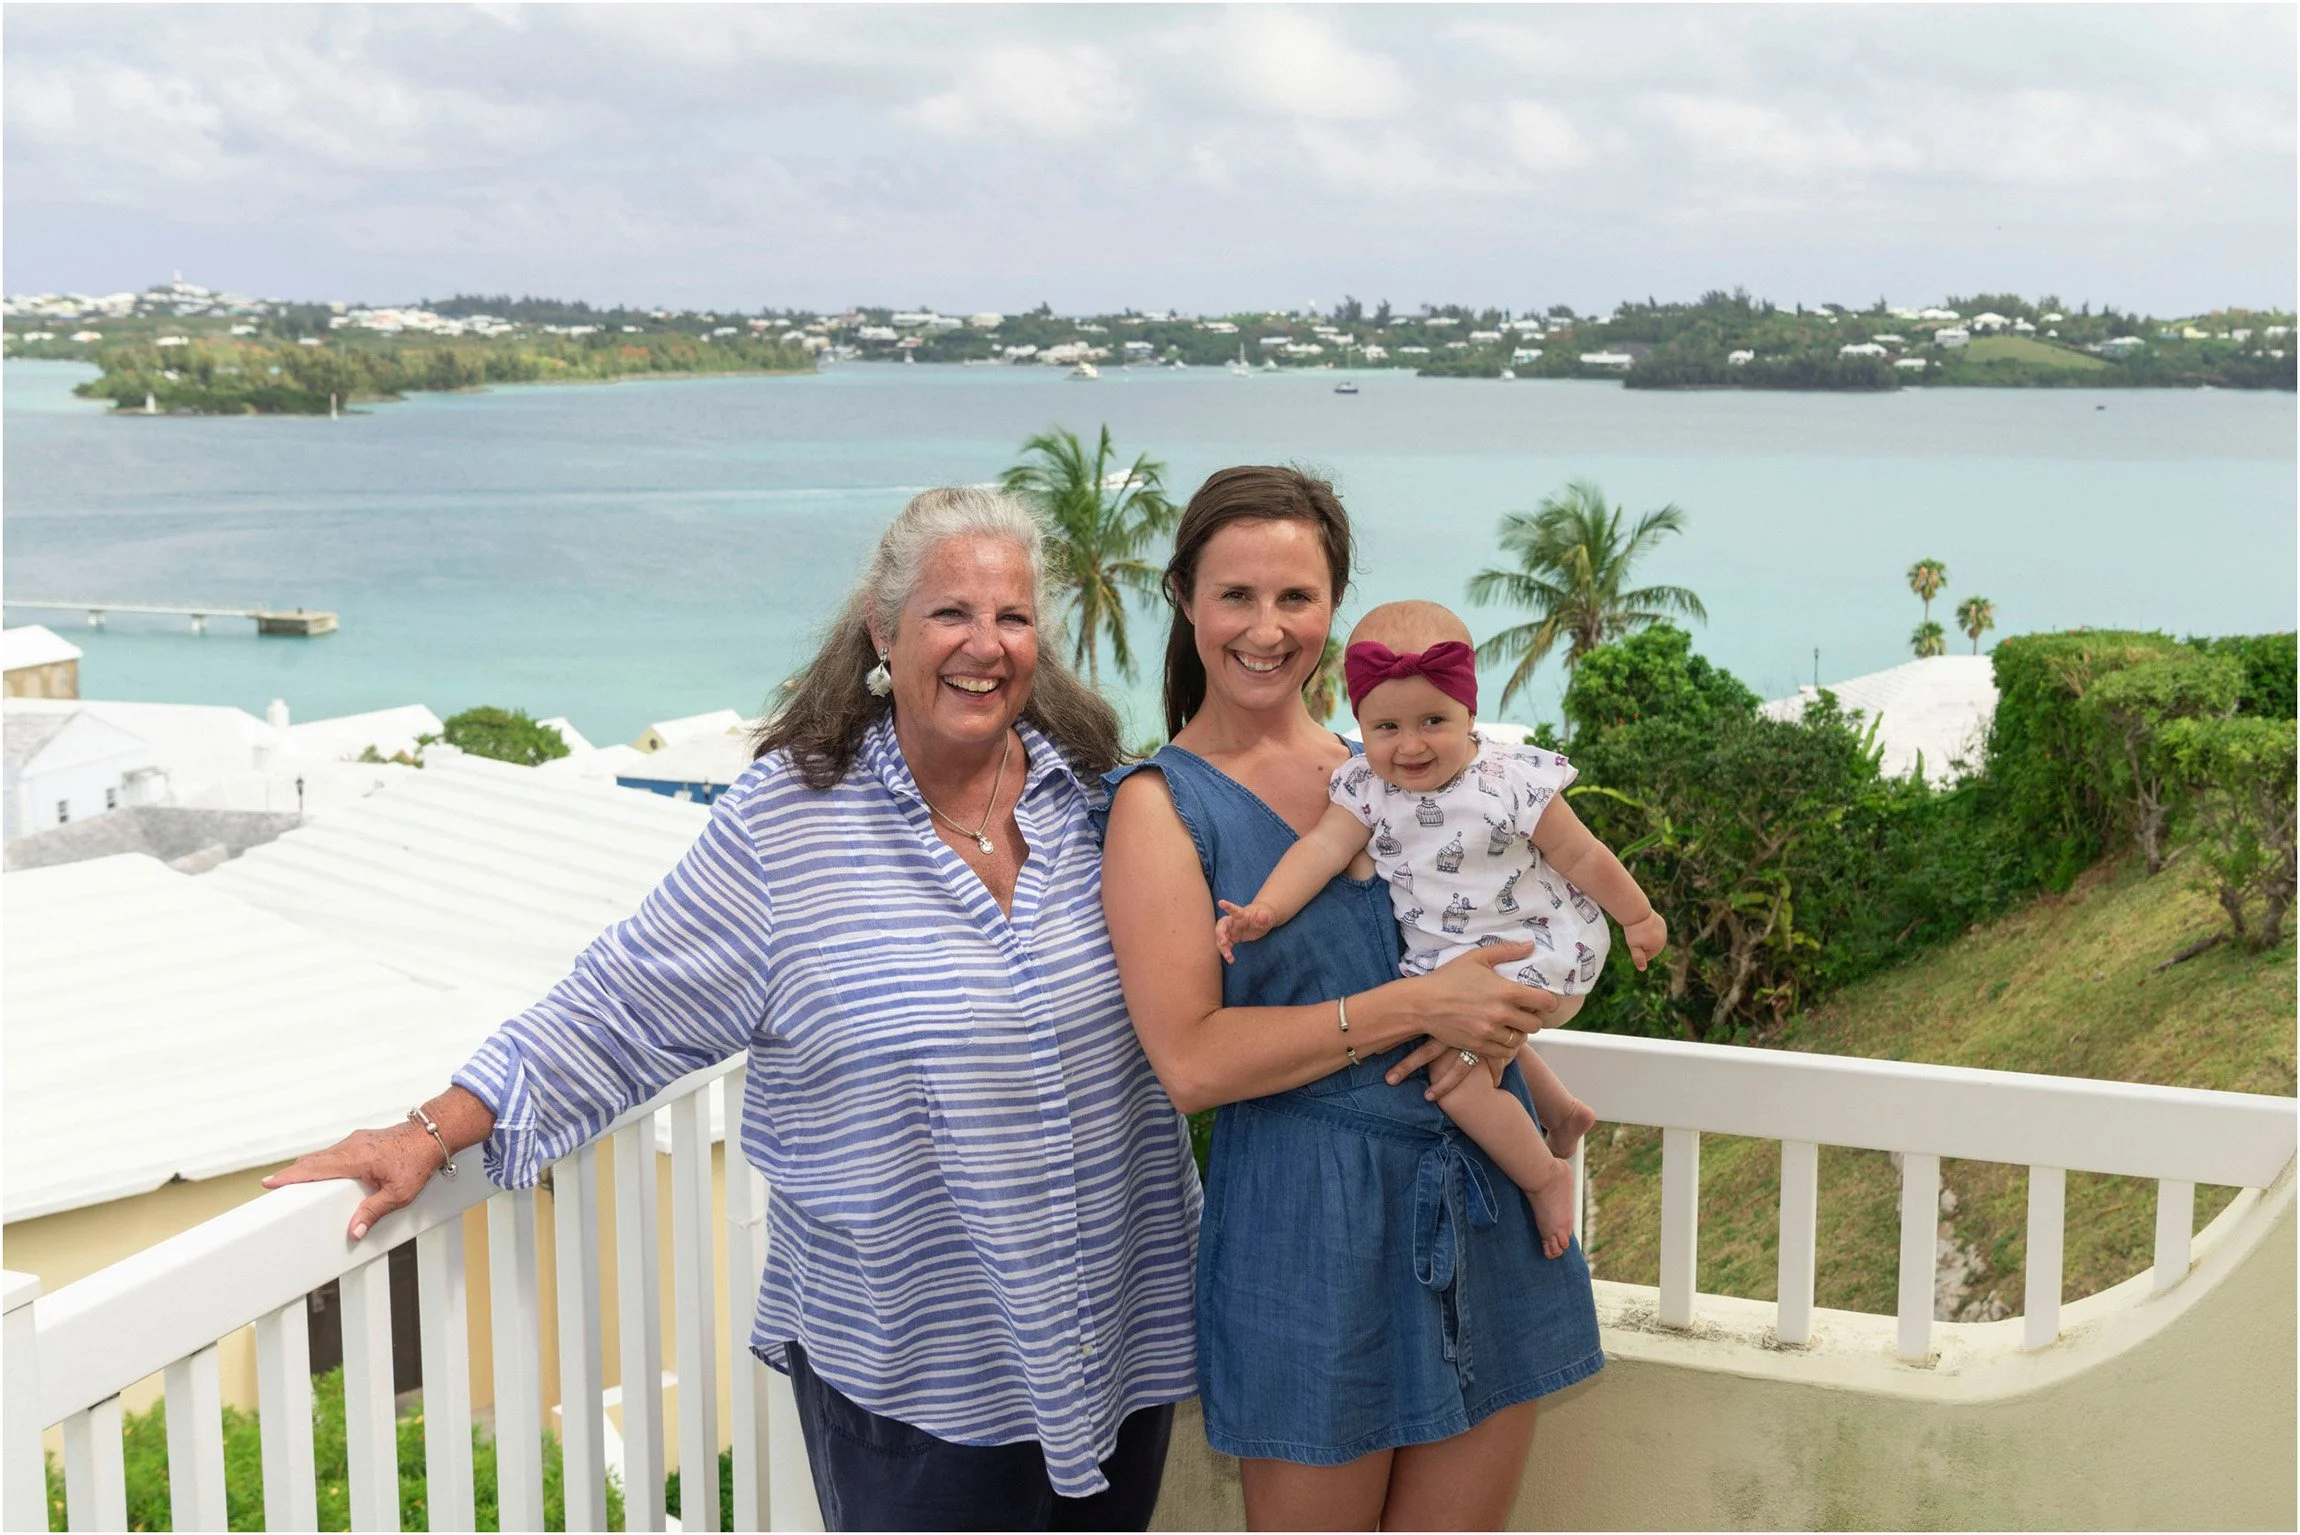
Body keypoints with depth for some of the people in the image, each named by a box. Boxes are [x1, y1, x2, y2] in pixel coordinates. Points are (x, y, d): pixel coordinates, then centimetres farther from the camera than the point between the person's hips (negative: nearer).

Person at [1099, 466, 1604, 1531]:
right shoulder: (1163, 805, -5)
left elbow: (1531, 934, 17)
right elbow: (1189, 1060, -15)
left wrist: (1496, 1023, -6)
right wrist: (1416, 1007, -18)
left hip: (1486, 1204, 5)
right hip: (1307, 1228, -5)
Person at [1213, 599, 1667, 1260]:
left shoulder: (1514, 783, -19)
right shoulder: (1364, 788, -6)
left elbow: (1583, 857, -7)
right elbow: (1322, 847, -15)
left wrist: (1638, 917, 5)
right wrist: (1264, 910, -32)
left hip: (1533, 954, -7)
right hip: (1444, 962, 7)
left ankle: (1544, 1174, -2)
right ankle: (1560, 1110, 49)